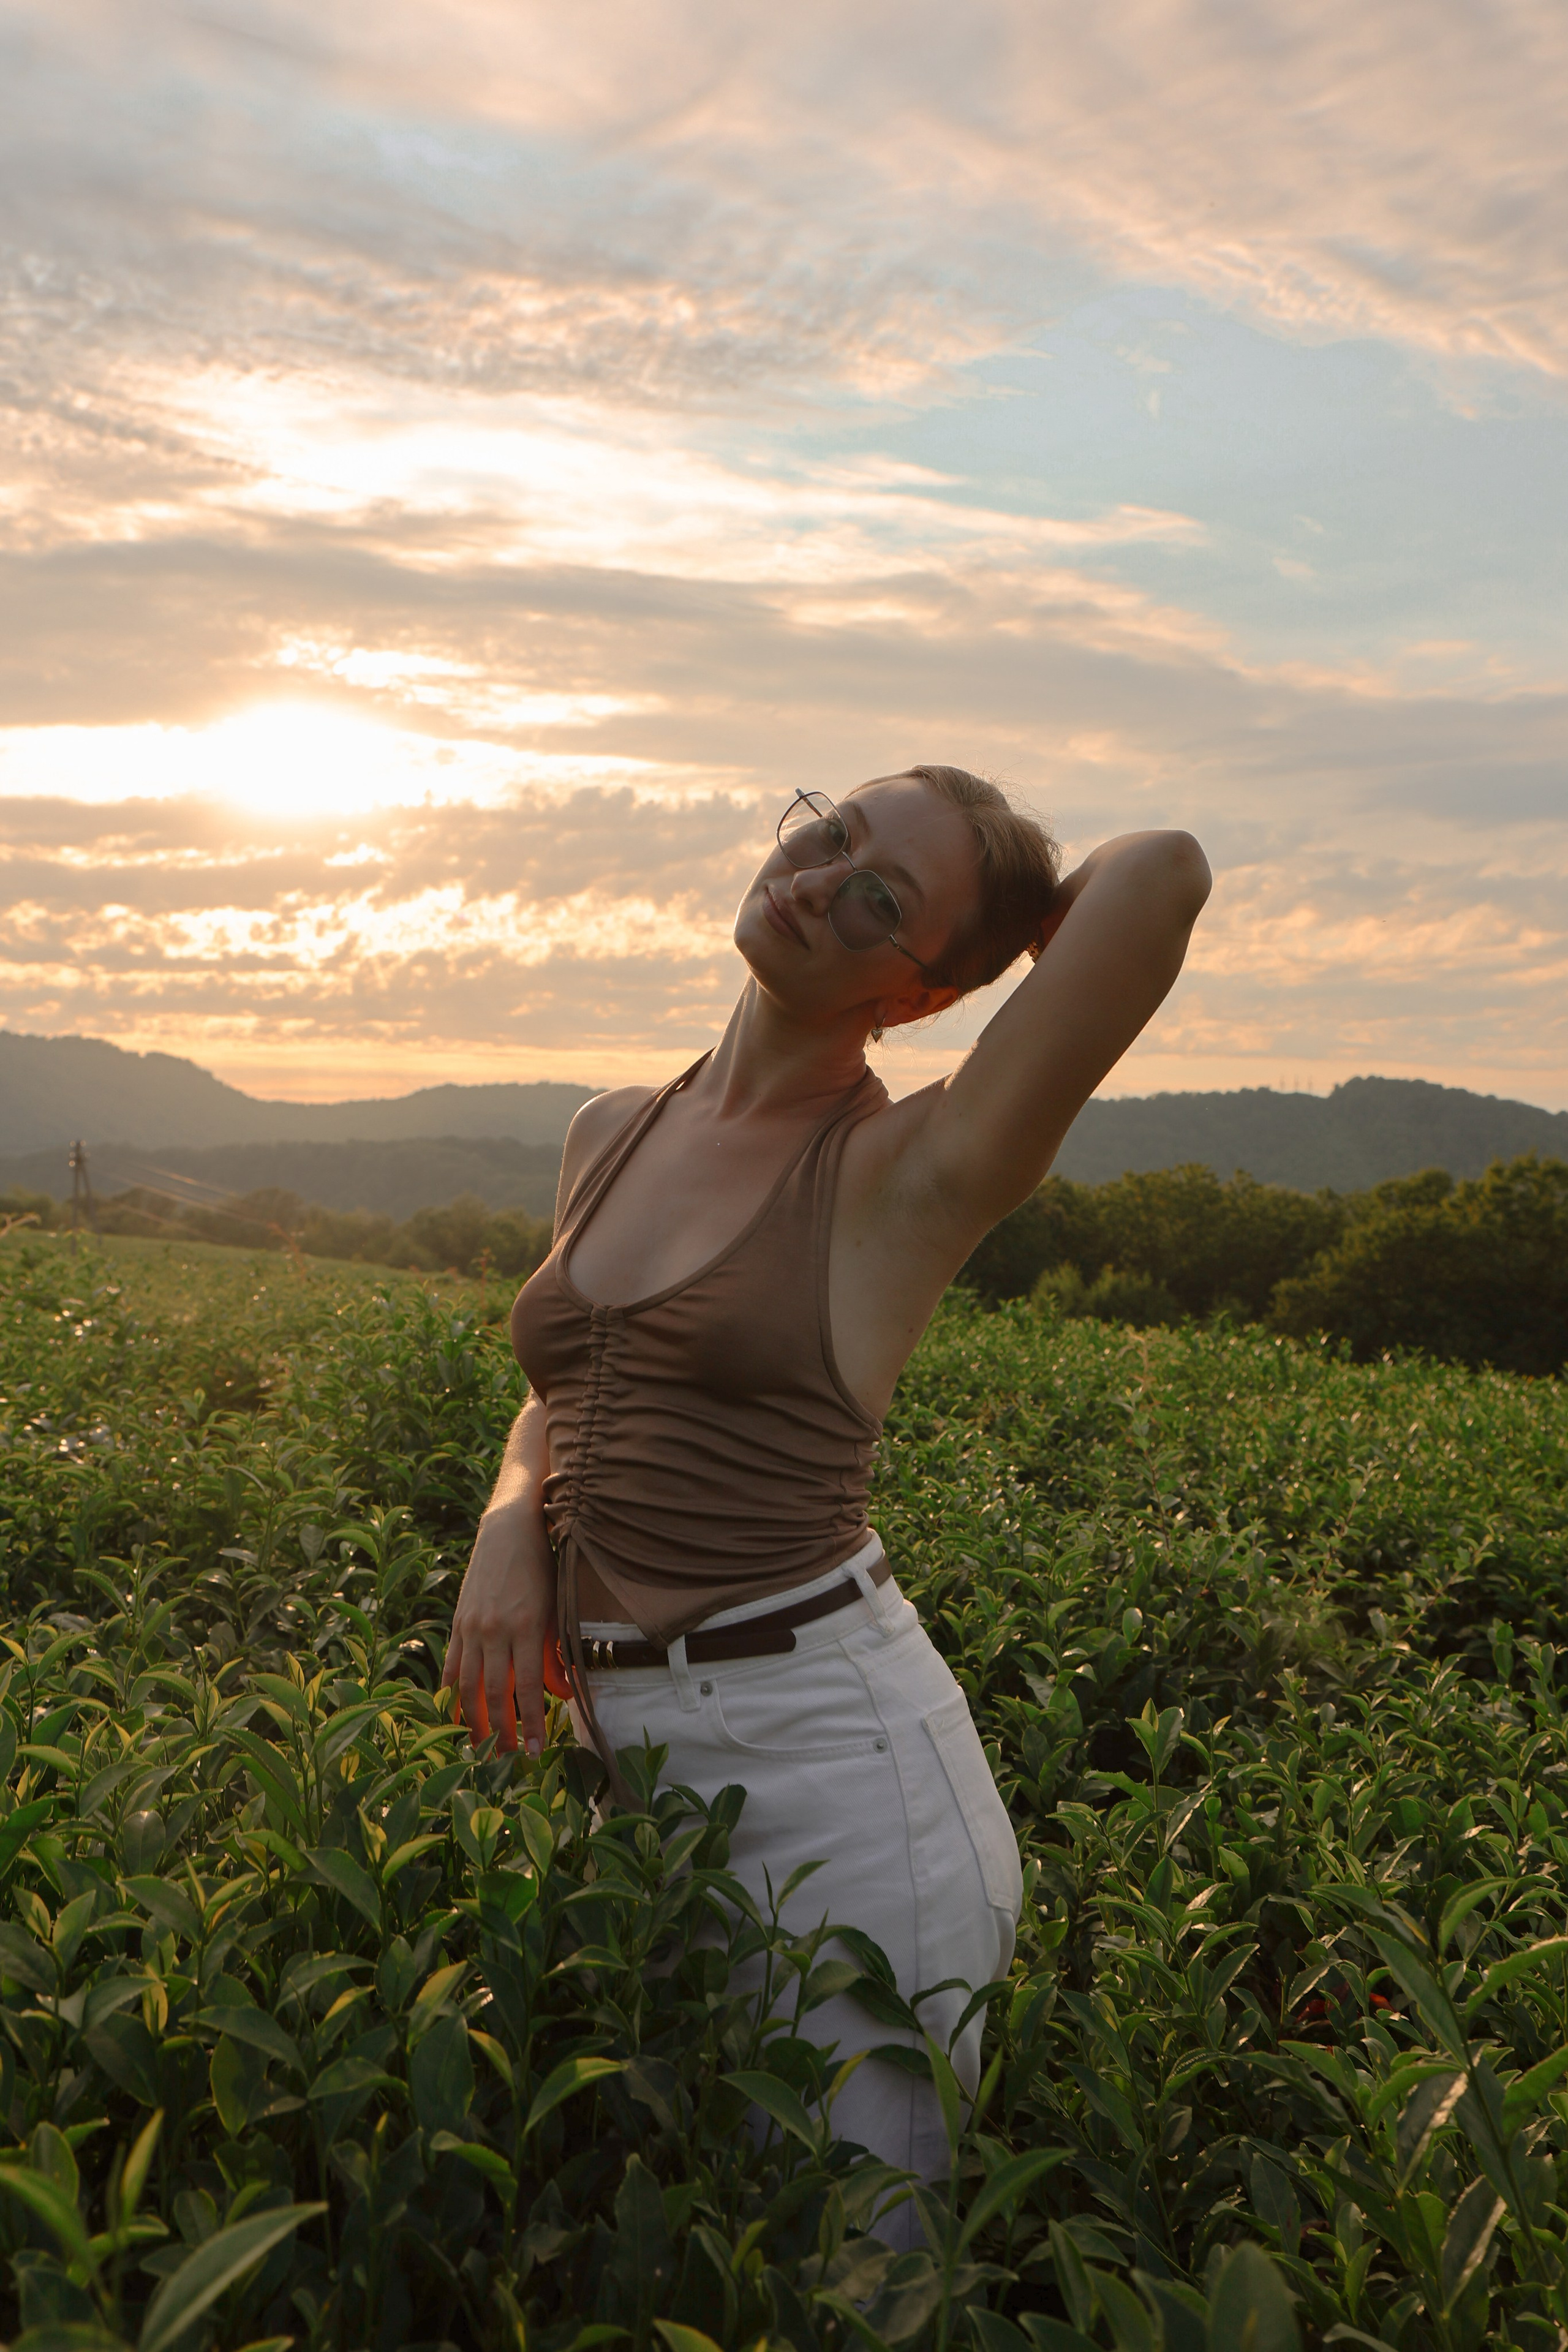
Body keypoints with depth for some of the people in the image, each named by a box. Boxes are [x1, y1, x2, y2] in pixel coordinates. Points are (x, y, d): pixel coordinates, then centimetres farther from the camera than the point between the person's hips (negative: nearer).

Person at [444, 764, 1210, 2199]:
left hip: (834, 1756, -6)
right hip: (621, 1748, 6)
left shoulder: (911, 1178, -12)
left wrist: (1032, 917, -2)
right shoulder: (609, 1137, 8)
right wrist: (510, 1527, 0)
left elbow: (1166, 870, -24)